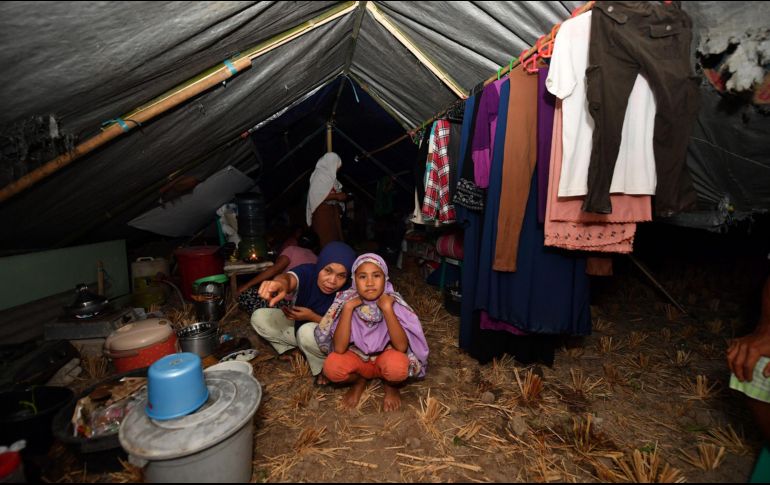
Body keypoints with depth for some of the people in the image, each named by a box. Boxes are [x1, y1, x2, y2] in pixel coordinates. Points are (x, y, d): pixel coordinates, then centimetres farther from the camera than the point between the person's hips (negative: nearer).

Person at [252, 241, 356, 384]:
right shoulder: (307, 272, -27)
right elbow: (289, 278, -50)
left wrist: (312, 316, -32)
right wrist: (281, 283, -76)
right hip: (299, 324, 4)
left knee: (307, 331, -35)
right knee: (258, 318, -10)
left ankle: (324, 367, -6)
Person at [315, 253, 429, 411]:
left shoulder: (393, 302, -22)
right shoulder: (346, 300, -19)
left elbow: (402, 347, -29)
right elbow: (339, 348, -26)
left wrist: (387, 308, -36)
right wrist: (348, 308, -32)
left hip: (385, 357, -1)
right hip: (357, 357, 1)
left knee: (398, 365, -34)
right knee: (331, 366, -28)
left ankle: (390, 385, 3)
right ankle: (359, 381, 6)